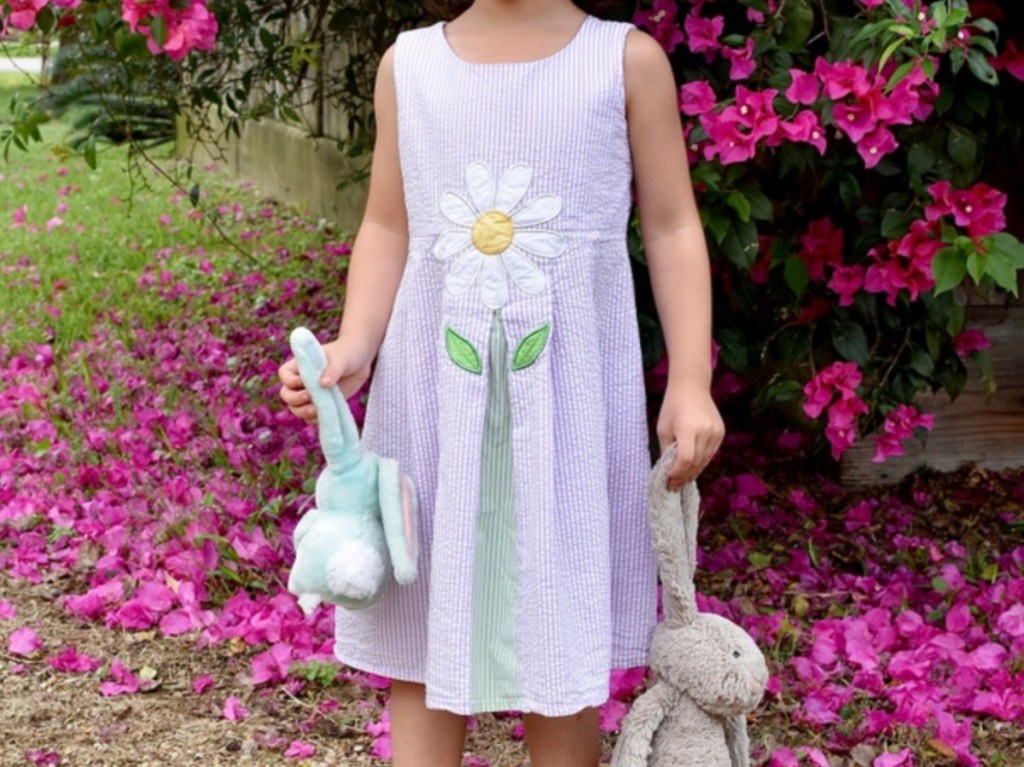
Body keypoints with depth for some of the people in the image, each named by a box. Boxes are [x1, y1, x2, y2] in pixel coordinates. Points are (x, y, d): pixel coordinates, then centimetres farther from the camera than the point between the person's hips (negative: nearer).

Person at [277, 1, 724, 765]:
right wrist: (354, 347, -5)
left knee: (564, 621, 6)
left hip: (571, 386, -2)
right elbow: (388, 229, 9)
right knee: (428, 611, 7)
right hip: (435, 381, 2)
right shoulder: (408, 64, 5)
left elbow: (672, 229, 0)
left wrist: (691, 381, -7)